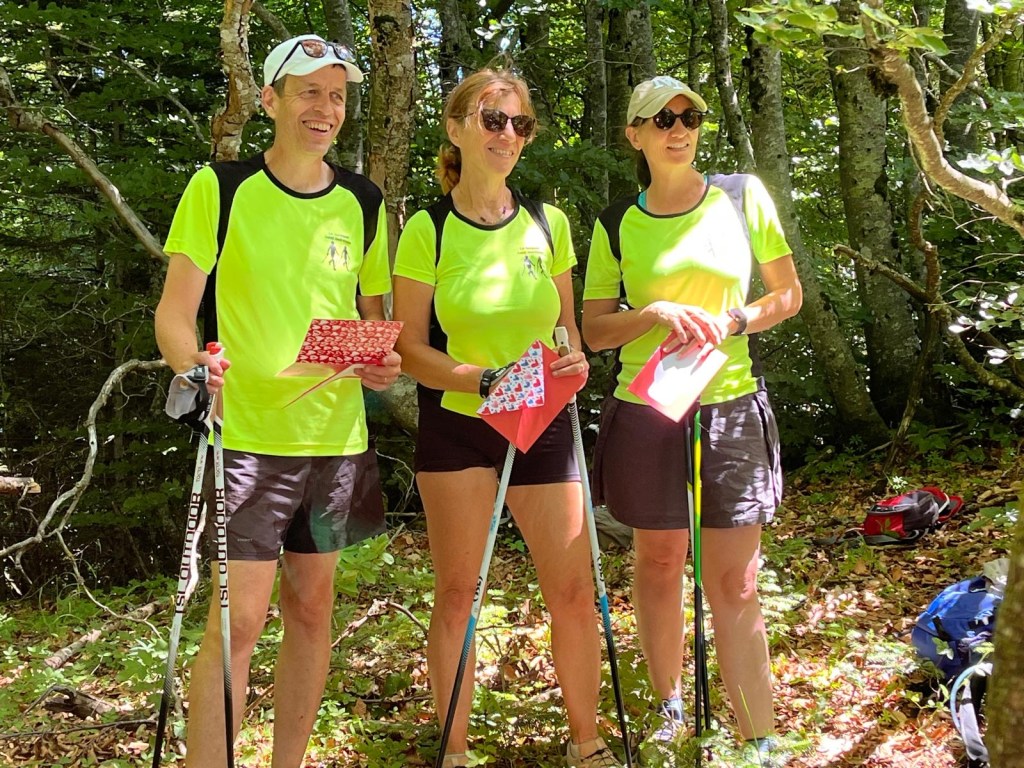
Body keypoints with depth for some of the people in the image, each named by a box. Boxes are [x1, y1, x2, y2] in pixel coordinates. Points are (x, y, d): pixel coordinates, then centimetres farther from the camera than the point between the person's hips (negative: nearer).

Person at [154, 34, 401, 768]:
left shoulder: (363, 202, 8)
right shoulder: (220, 187, -5)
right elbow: (175, 312, -8)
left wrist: (384, 362, -4)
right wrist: (195, 362, -29)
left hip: (336, 436, 5)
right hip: (247, 435, -5)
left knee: (312, 608, 11)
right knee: (239, 618, -8)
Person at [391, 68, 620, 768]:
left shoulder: (549, 223, 4)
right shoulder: (427, 230, -5)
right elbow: (409, 347, -5)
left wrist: (574, 359, -8)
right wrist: (487, 379, -19)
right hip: (456, 426, -2)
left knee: (574, 589, 0)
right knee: (457, 590, 1)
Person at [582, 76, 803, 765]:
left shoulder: (742, 195, 3)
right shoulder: (617, 226, 4)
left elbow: (788, 295, 8)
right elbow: (593, 330, 5)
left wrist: (731, 322, -10)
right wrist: (656, 313, -13)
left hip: (731, 408, -1)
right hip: (645, 412, 1)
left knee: (735, 584, -3)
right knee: (659, 563, 11)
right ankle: (670, 707, 30)